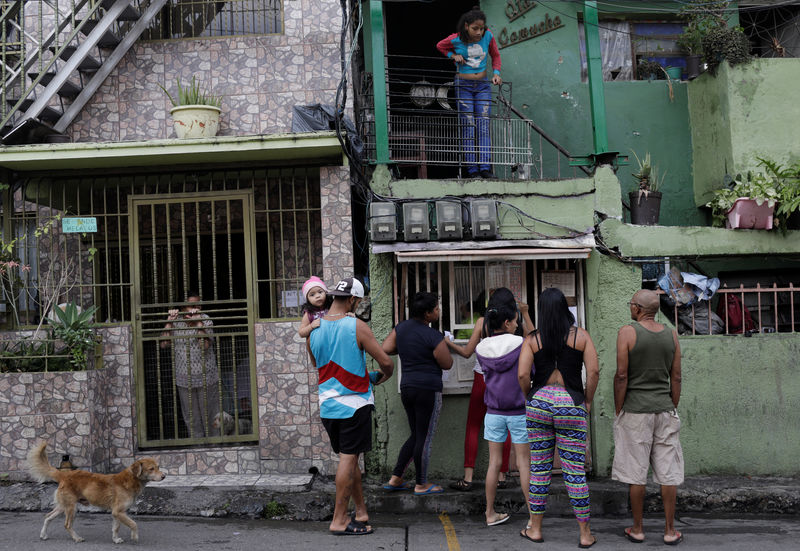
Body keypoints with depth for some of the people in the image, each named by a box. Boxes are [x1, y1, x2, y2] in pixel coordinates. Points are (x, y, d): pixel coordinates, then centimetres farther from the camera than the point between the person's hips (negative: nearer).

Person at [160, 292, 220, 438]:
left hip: (206, 378, -2)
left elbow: (205, 345, -19)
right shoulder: (175, 322, 2)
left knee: (210, 415, 5)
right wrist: (169, 322, -11)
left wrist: (199, 322, -23)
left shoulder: (205, 320, -5)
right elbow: (163, 344, -8)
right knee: (191, 418, 12)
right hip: (183, 379, 2)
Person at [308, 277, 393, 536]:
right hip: (354, 403, -6)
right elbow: (385, 361, -14)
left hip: (327, 403, 6)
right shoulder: (357, 327, -14)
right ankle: (339, 520, 4)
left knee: (349, 457, 16)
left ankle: (361, 512, 24)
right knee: (349, 459, 0)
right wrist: (383, 376, 8)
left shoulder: (314, 329, 2)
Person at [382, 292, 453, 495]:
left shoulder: (401, 327, 5)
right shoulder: (434, 337, -15)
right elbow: (447, 364, -6)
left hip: (406, 387, 8)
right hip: (428, 389, -8)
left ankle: (395, 479, 19)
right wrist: (443, 345, 11)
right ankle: (421, 485, 15)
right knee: (425, 438, 5)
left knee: (416, 436, 19)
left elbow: (386, 349, 5)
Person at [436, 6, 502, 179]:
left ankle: (485, 167, -8)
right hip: (464, 86, -2)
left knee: (483, 125, -5)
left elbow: (495, 55, 12)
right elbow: (440, 46, 9)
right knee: (468, 127, -6)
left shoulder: (488, 36, -5)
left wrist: (496, 72, -3)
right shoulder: (456, 40, -11)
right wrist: (453, 55, -7)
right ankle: (472, 169, -6)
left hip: (483, 85, 2)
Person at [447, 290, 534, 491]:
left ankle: (467, 478, 1)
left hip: (483, 379, -2)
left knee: (473, 428, 5)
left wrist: (448, 343, 11)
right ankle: (501, 477, 13)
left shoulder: (483, 322, -6)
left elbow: (467, 352, -4)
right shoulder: (517, 324, -3)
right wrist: (525, 314, 15)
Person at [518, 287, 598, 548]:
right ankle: (585, 534, 11)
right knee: (575, 471, 4)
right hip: (571, 404, -1)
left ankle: (535, 528, 20)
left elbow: (523, 375, -8)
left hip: (539, 402, 1)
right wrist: (588, 401, 7)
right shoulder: (581, 336, 0)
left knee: (539, 468, 10)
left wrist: (529, 398, 9)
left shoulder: (532, 339, 1)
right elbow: (593, 372, -6)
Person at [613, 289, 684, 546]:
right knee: (668, 472, 8)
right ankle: (670, 530, 13)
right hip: (665, 410, 4)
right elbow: (676, 378, 7)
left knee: (635, 473, 4)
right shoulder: (671, 335, 5)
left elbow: (622, 376, -11)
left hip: (635, 411, -4)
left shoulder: (628, 332, -8)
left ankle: (637, 529, 12)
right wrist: (672, 410, 15)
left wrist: (618, 412, -3)